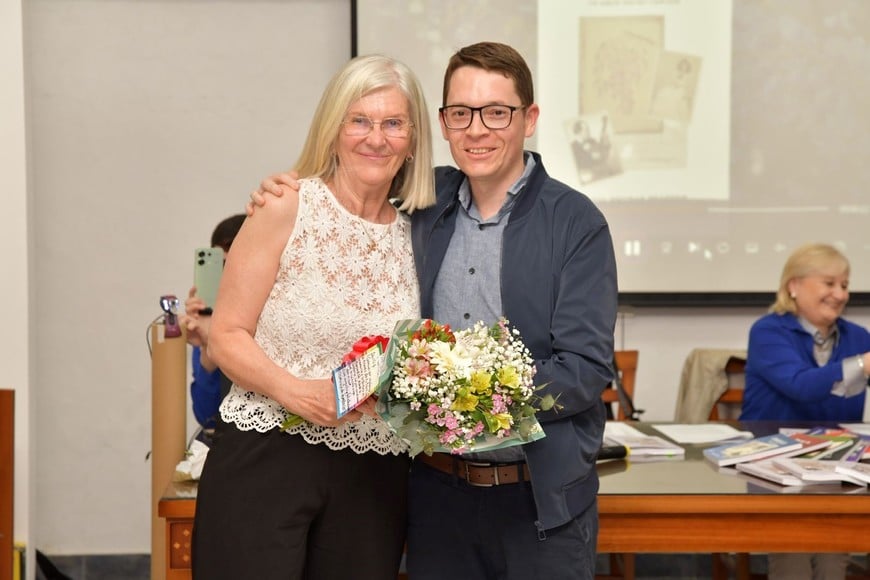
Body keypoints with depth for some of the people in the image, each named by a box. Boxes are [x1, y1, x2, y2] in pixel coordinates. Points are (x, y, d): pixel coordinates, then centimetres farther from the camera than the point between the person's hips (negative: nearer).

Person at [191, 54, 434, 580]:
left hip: (373, 478, 4)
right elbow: (227, 337, -5)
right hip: (266, 462, -4)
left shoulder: (414, 235, 8)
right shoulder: (287, 211, -5)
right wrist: (294, 390, -20)